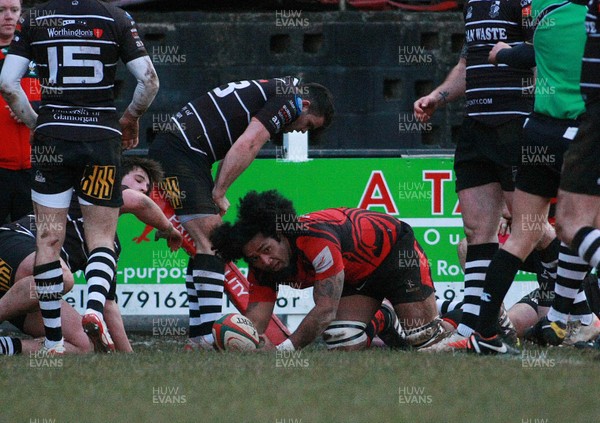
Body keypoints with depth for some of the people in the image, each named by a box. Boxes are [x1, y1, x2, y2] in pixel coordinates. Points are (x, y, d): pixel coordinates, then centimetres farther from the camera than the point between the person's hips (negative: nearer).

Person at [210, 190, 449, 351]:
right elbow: (255, 321, -23)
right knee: (344, 345, -13)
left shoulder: (316, 238, -41)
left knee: (426, 340, -13)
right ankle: (381, 323, 20)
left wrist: (284, 350, -51)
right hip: (356, 277, 6)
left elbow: (326, 310, -43)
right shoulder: (262, 270, -19)